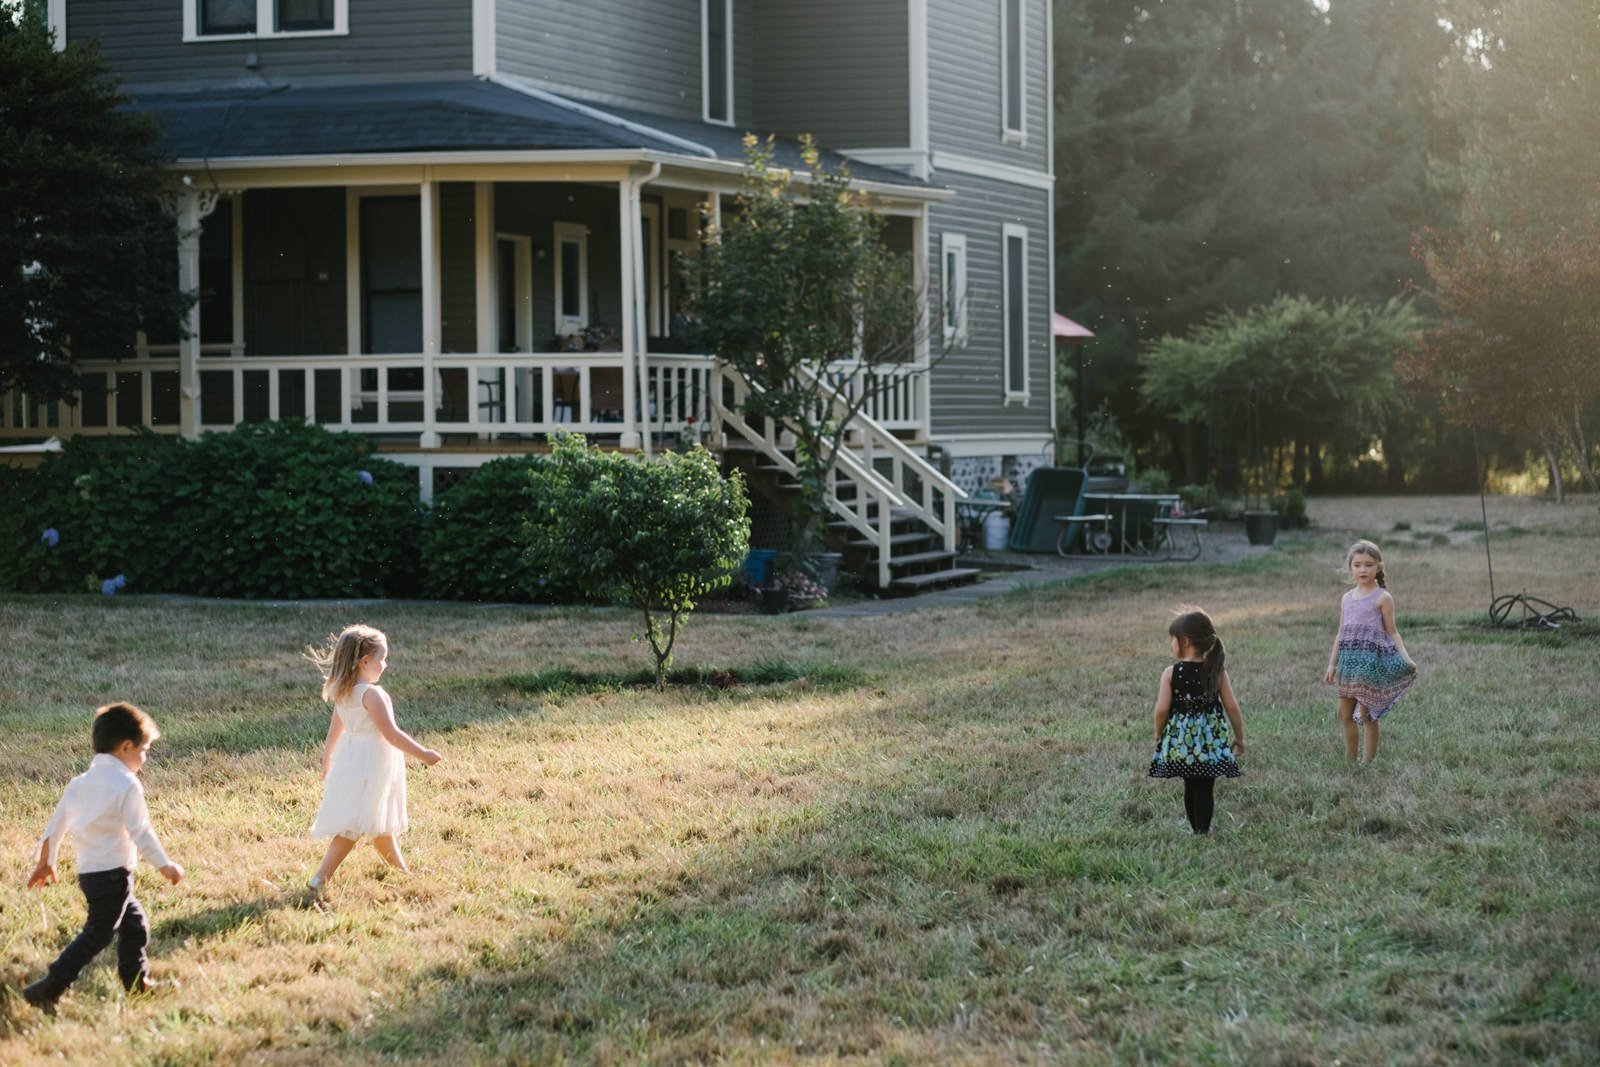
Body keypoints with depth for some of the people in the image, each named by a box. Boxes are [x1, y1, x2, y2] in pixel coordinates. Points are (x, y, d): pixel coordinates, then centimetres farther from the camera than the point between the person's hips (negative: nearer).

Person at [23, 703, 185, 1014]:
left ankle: (137, 982, 32)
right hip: (113, 874, -8)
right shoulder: (127, 785, -14)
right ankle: (48, 989, -12)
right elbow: (141, 832, -16)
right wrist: (165, 866, -6)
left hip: (88, 870, 8)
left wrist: (45, 862, 24)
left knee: (134, 923, 22)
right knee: (97, 935, -5)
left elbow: (56, 825, 13)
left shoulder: (80, 783, 9)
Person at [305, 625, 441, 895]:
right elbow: (391, 734, -21)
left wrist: (327, 763, 27)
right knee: (353, 827, -9)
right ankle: (319, 880, -15)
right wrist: (423, 754, -13)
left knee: (383, 825, 22)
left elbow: (333, 732, 15)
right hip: (370, 764, -10)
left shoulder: (342, 693, 5)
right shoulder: (371, 694, -21)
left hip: (351, 759, 10)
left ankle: (403, 871, 36)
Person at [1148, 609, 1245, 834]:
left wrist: (1158, 735, 6)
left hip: (1181, 740, 0)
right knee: (1205, 788, 3)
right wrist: (1239, 737, 7)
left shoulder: (1170, 673, -9)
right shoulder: (1217, 672, -4)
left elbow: (1162, 709, -12)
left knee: (1190, 786, 13)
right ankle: (1203, 831, 1)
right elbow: (1232, 707, -4)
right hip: (1211, 739, 0)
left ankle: (1195, 828, 21)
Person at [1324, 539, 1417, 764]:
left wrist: (1405, 657, -13)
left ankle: (1368, 762, 4)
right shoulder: (1346, 598, 13)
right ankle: (1349, 761, 17)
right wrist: (1332, 665, 16)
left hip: (1372, 660, -6)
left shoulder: (1382, 598, -3)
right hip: (1350, 661, 6)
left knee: (1367, 715, -3)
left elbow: (1391, 632, -2)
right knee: (1345, 714, 7)